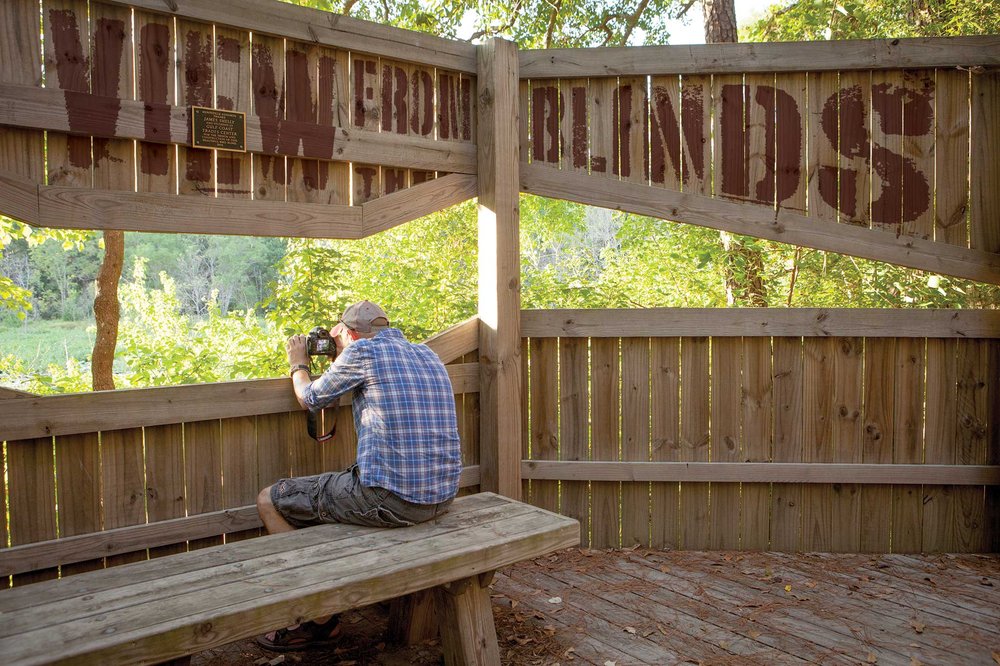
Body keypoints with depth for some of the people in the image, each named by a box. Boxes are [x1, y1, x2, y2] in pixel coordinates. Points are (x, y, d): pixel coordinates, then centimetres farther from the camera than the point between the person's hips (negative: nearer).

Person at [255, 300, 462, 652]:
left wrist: (298, 364, 31)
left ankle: (320, 620, 17)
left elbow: (310, 399, 11)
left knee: (269, 500, 11)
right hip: (443, 494, 8)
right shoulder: (427, 354, 14)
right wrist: (342, 359, 37)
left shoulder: (363, 351, -6)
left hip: (391, 497, -8)